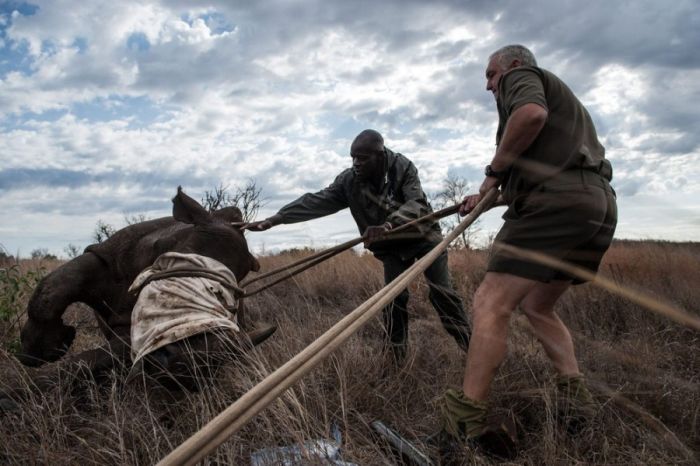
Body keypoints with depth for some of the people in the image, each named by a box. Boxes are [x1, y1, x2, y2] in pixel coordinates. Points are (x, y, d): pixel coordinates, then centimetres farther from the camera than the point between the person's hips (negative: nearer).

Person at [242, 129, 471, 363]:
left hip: (423, 235, -2)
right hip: (391, 245, 3)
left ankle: (471, 347, 5)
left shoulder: (403, 167, -23)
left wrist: (389, 224, -56)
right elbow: (316, 201, -19)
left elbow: (417, 203, -36)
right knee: (394, 297, -6)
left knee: (441, 292, -5)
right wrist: (274, 219, -27)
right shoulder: (349, 180, -14)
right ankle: (395, 356, 5)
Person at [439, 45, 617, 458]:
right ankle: (576, 396, 12)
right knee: (537, 306, 21)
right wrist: (490, 195, 31)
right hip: (598, 206, 10)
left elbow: (531, 113, -16)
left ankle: (467, 421, -12)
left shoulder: (522, 77, 9)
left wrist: (495, 170, -5)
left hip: (556, 203, -10)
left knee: (491, 304, -12)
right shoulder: (561, 98, 37)